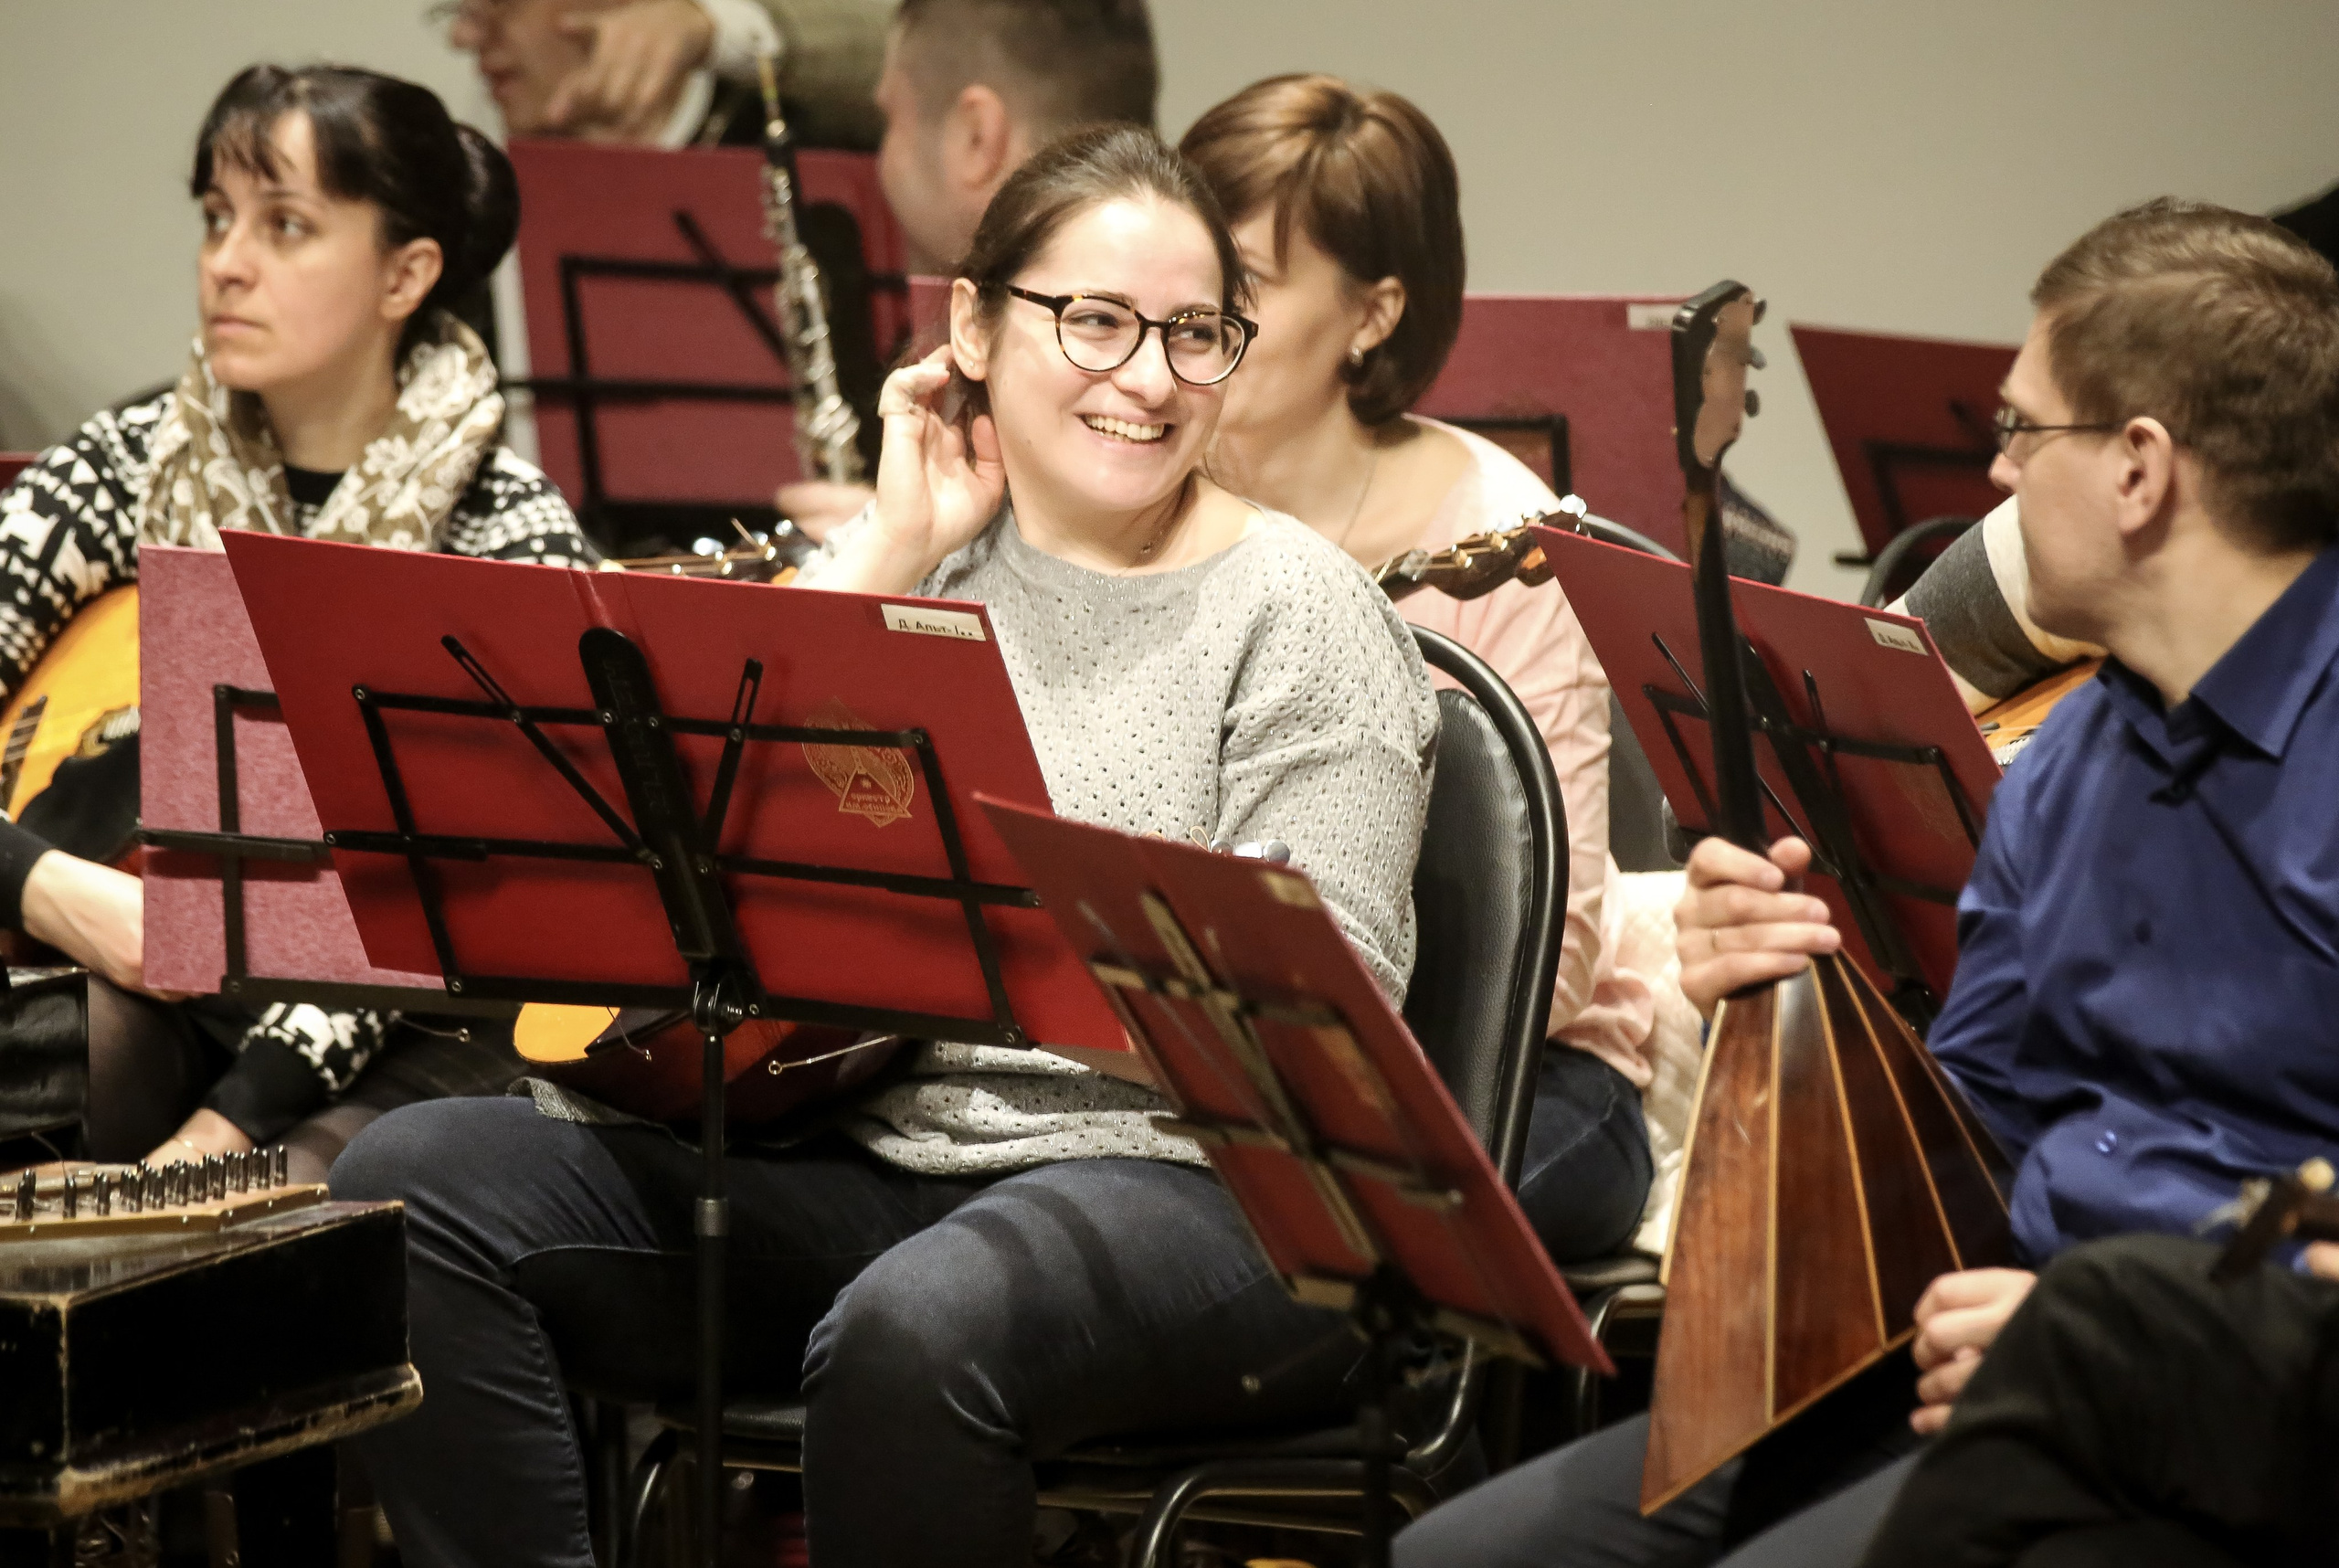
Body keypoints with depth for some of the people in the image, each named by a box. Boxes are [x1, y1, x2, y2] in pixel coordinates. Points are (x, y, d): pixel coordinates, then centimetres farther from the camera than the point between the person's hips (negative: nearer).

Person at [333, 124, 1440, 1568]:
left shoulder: (1297, 608, 1)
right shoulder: (932, 565, 14)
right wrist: (894, 550, 0)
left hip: (1184, 1175, -5)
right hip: (861, 1150, 5)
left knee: (917, 1329, -39)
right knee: (421, 1183, -13)